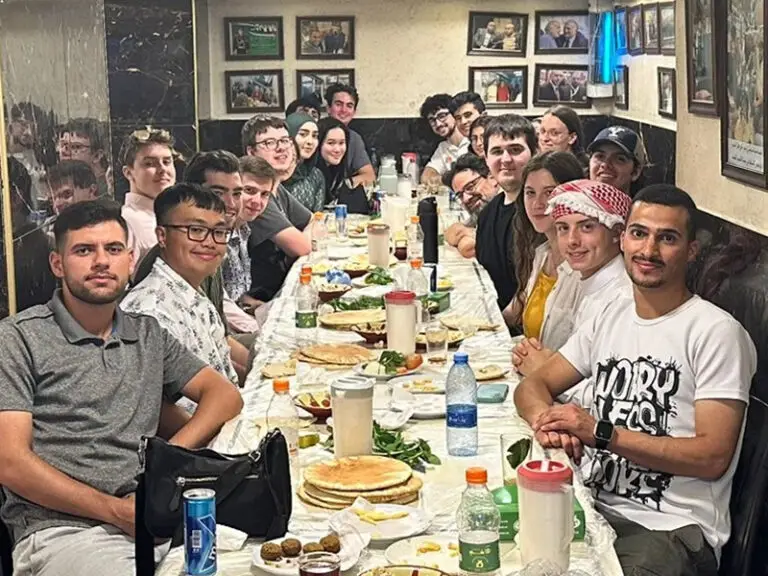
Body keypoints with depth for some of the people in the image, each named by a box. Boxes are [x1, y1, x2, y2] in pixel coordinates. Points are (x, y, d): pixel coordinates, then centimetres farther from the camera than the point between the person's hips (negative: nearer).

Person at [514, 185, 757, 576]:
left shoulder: (717, 333, -6)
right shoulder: (611, 319, 15)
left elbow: (712, 457, -12)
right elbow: (533, 386, 16)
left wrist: (602, 433, -18)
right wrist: (548, 422, -10)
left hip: (670, 528, -5)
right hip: (591, 504, 5)